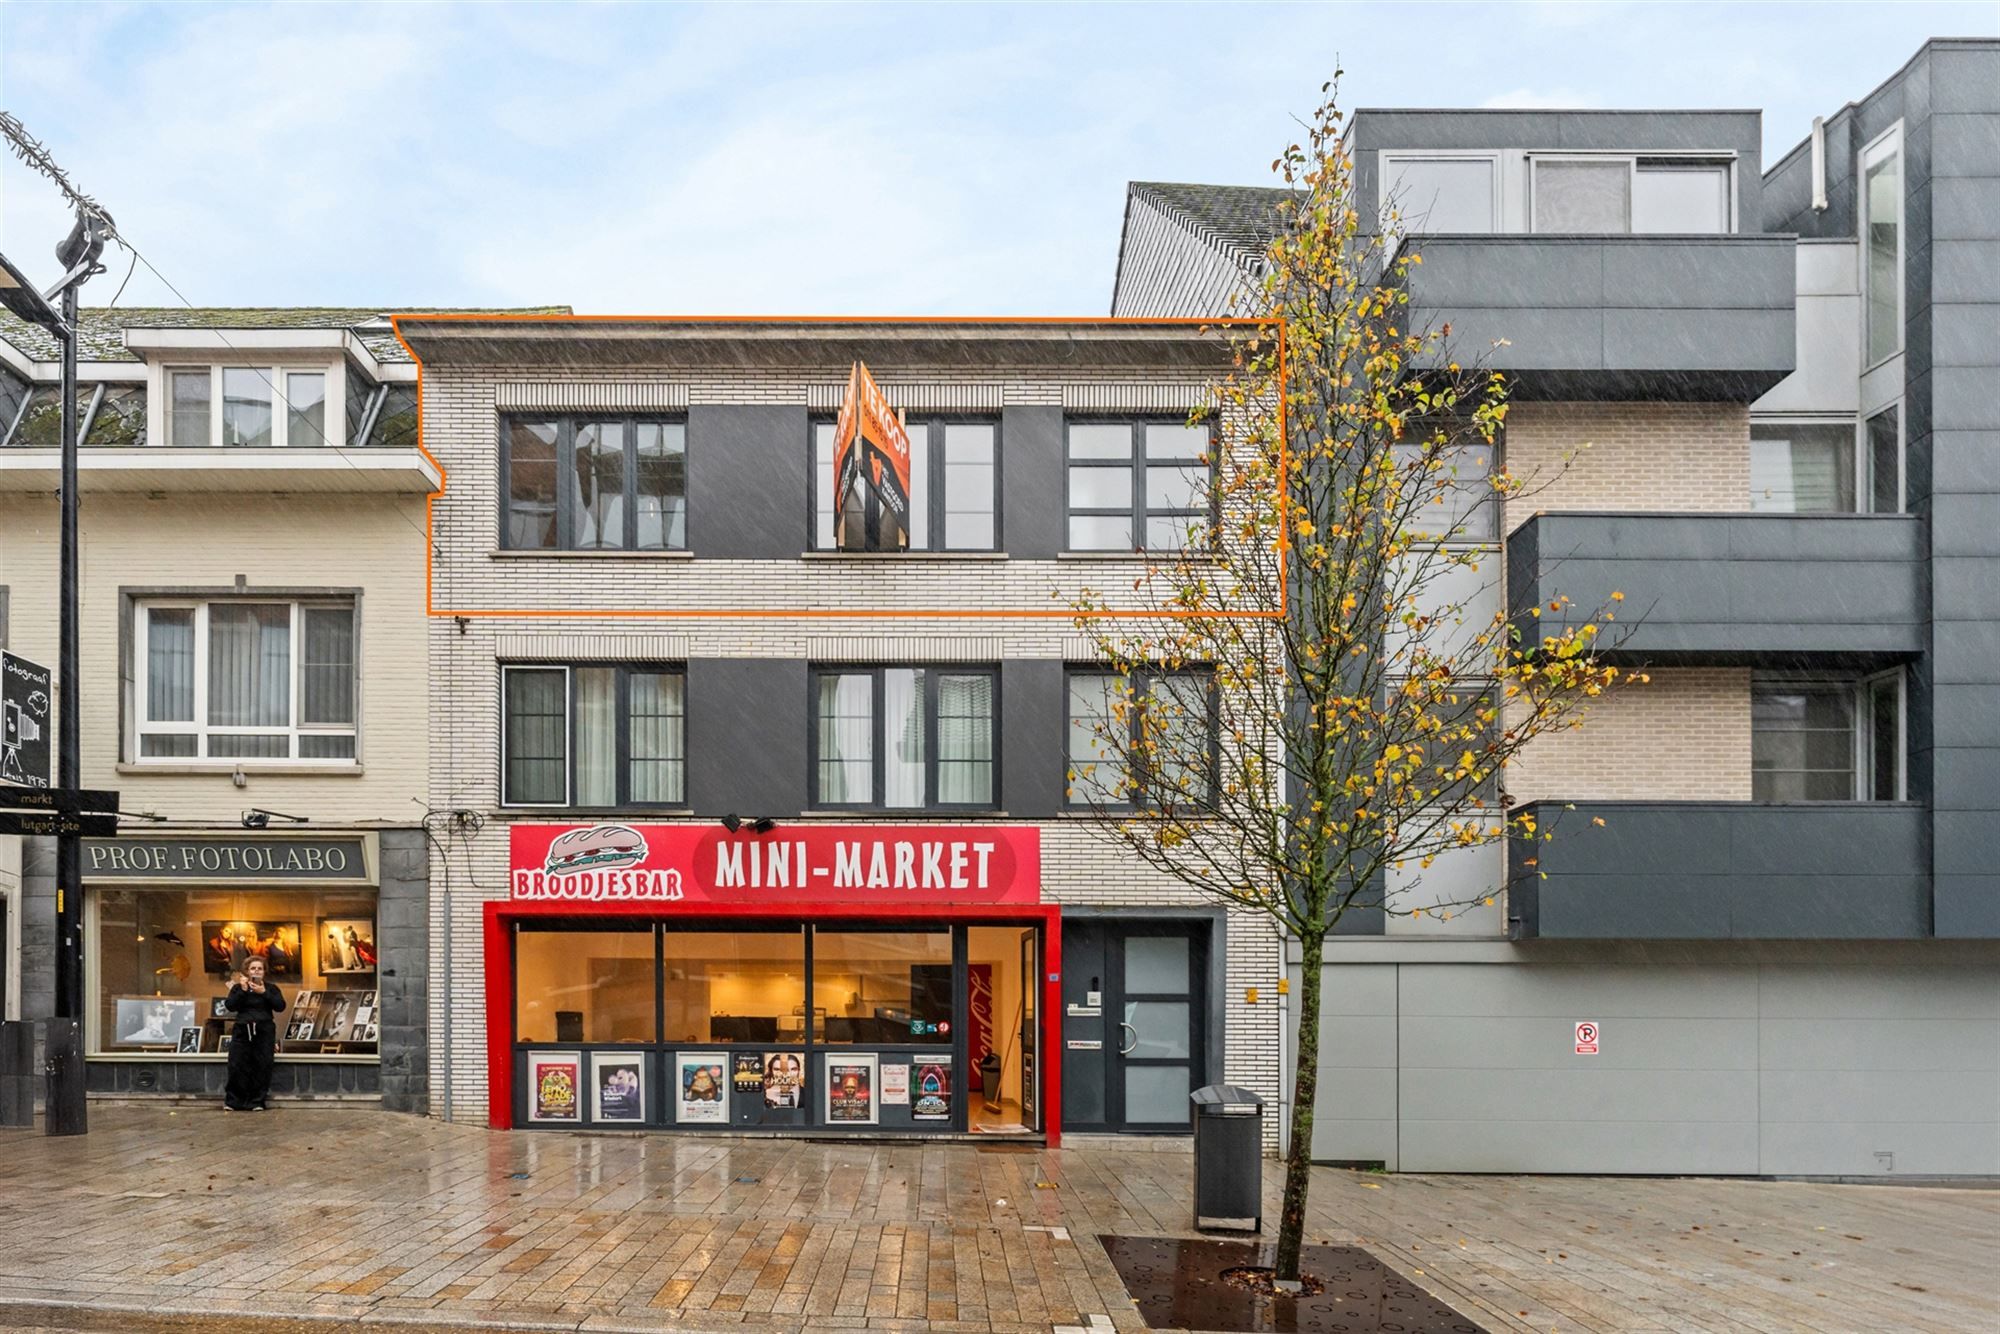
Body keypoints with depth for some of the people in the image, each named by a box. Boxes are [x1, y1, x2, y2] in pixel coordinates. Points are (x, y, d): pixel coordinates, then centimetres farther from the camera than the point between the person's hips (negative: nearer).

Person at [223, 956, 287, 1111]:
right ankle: (233, 1101, 3)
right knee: (237, 1066, -5)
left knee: (262, 1067, -4)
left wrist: (264, 993, -11)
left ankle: (258, 1101, 1)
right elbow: (230, 1006, -5)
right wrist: (243, 990, -12)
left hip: (264, 1032, -1)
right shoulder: (238, 988, 11)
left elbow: (280, 1006, -4)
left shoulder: (271, 988, 9)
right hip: (242, 1030, 1)